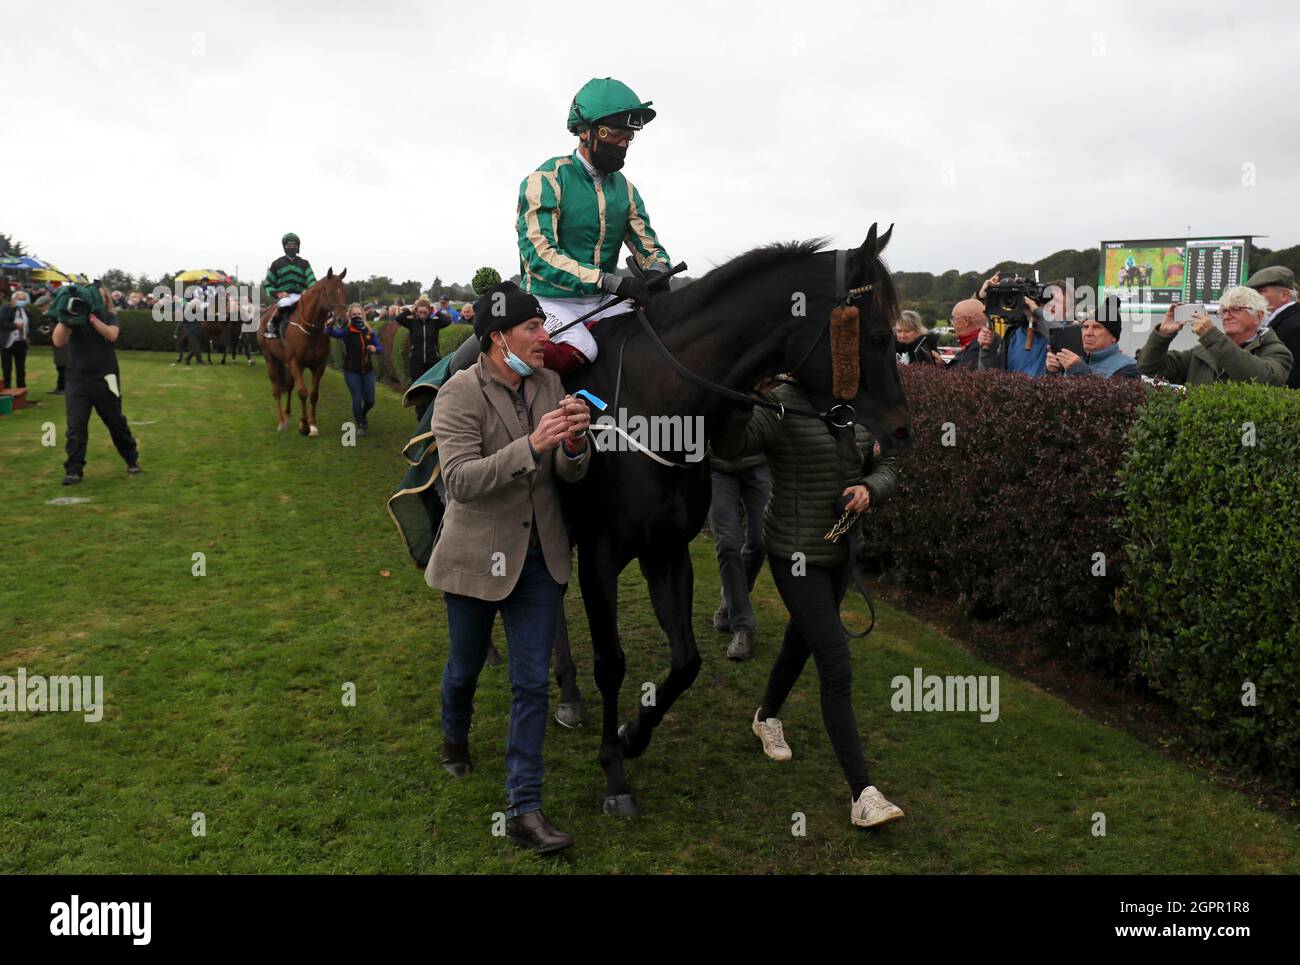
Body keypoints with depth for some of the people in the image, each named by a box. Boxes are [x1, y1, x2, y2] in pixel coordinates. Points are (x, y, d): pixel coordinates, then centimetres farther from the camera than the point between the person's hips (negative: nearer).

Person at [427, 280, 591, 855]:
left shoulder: (549, 385, 0)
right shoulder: (461, 392, -15)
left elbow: (569, 474, 1)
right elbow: (459, 480, -25)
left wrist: (573, 444, -22)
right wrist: (531, 445, -34)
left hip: (540, 555, 4)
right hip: (477, 557, -3)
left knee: (532, 683, 3)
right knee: (466, 667, 18)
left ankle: (524, 809, 11)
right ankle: (454, 738, 52)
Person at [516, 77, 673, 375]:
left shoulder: (625, 189, 8)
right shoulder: (547, 180, -12)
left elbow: (649, 247, 10)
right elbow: (539, 255, -23)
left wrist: (657, 272, -17)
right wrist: (614, 283, -32)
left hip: (600, 304, 6)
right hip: (551, 301, -6)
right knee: (579, 349, -34)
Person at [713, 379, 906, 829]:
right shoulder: (780, 406, -17)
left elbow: (885, 468, 8)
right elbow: (728, 446, -31)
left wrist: (868, 489, -13)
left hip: (842, 550, 7)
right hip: (797, 555, -7)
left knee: (801, 641, 26)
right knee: (837, 671, -11)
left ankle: (767, 716, 54)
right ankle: (862, 795, -6)